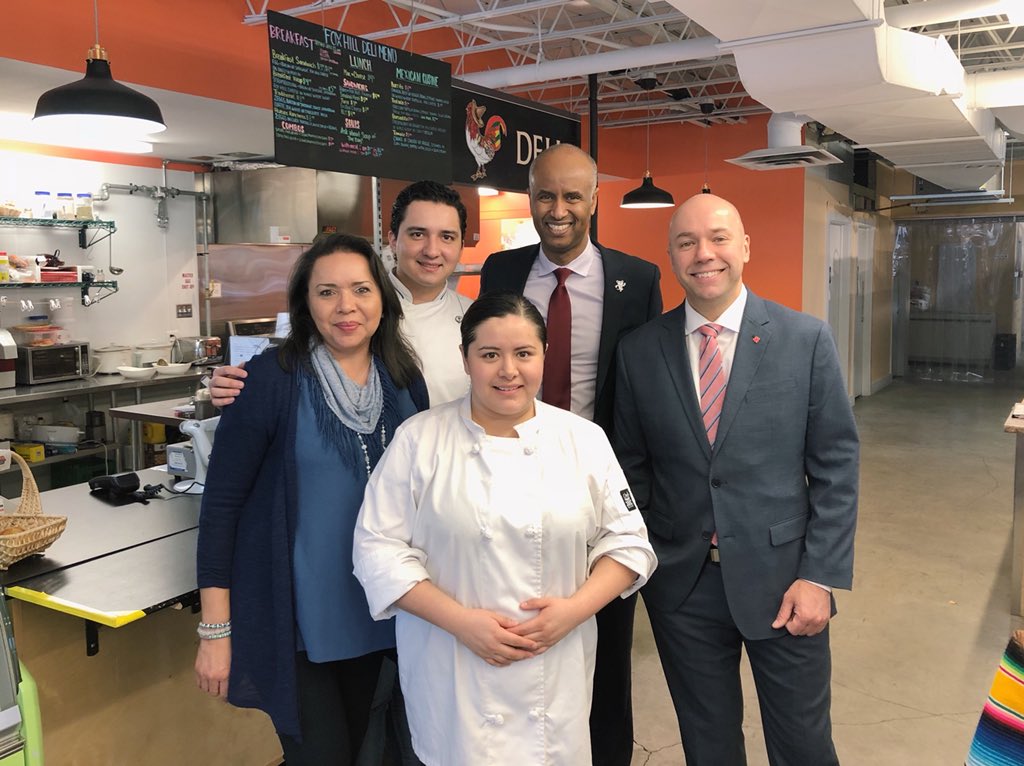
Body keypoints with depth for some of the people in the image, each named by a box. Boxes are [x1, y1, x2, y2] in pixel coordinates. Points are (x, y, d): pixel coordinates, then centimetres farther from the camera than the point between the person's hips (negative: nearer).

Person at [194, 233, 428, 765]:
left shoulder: (406, 381, 0)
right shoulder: (273, 378, -14)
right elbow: (221, 500, -12)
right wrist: (215, 630, -12)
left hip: (373, 615, 5)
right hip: (291, 616, -5)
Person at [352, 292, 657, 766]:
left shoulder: (584, 440, -1)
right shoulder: (418, 439, -6)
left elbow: (626, 542, 2)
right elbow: (379, 549, -7)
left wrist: (575, 608, -13)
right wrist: (459, 620, -16)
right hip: (453, 670, -1)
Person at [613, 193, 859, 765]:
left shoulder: (807, 339, -6)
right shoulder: (639, 351, -1)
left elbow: (836, 465, -4)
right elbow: (632, 466, 5)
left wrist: (820, 576, -9)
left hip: (780, 579, -1)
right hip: (680, 584, 2)